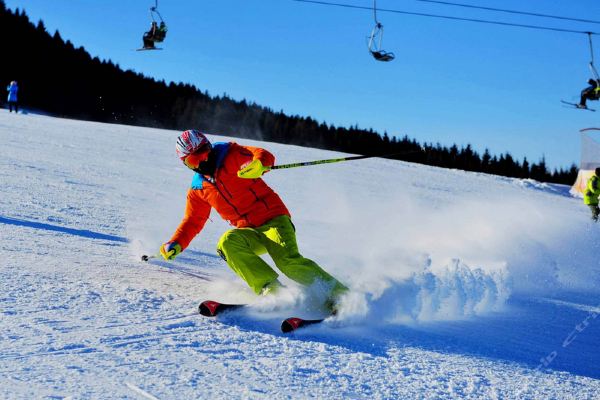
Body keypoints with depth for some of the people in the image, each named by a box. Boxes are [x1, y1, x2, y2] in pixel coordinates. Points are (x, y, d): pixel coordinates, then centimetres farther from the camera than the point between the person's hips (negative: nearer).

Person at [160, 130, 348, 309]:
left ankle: (337, 293, -20)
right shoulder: (198, 189, 13)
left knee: (288, 260, -28)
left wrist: (258, 164, -38)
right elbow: (193, 221, 23)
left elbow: (265, 156, -14)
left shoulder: (230, 155, -1)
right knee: (227, 243, -28)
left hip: (273, 218, -5)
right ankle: (269, 288, -32)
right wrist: (175, 244, 8)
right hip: (249, 232, 5)